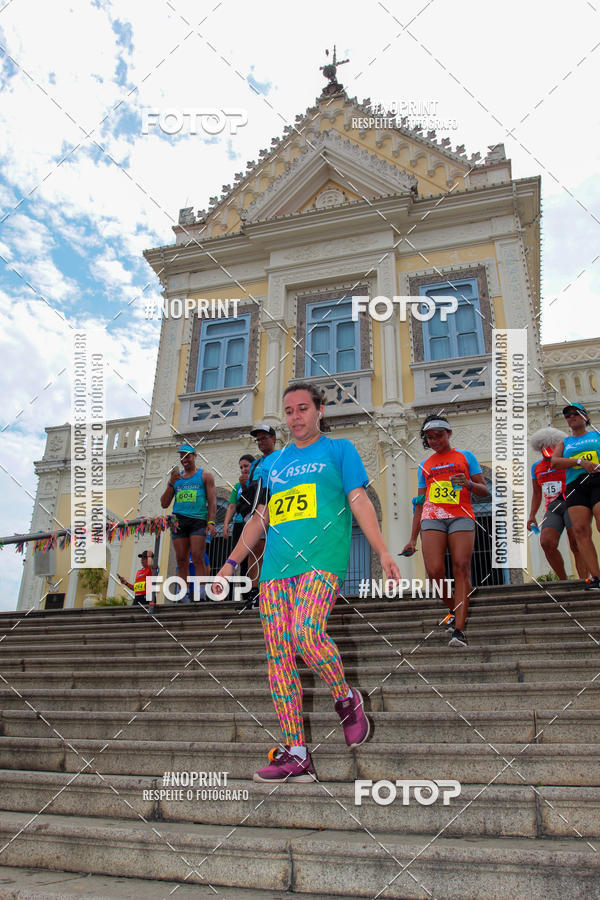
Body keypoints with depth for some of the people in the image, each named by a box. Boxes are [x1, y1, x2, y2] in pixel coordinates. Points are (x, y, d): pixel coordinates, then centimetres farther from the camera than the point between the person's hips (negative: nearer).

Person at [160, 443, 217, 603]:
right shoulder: (175, 477, 21)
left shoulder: (205, 476, 12)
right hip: (179, 520, 4)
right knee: (181, 559, -2)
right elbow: (164, 504, 16)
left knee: (197, 557, -13)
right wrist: (171, 483, 2)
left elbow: (212, 501, 4)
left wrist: (211, 522, -10)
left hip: (198, 519, -3)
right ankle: (184, 595, 1)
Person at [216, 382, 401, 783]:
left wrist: (383, 551, -11)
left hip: (322, 559, -5)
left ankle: (347, 700, 1)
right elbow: (261, 516, 26)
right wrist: (232, 561, 20)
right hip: (276, 567, 6)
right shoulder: (275, 462, 24)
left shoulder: (339, 449, 11)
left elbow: (360, 501, 2)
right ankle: (296, 756, 5)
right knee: (279, 657, -2)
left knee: (307, 632, -28)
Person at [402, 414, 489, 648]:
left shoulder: (465, 456, 15)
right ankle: (455, 611, 11)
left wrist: (468, 483, -13)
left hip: (461, 516, -2)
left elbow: (485, 491, 11)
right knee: (435, 572, -14)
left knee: (461, 568, -17)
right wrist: (412, 539, 15)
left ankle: (459, 629, -18)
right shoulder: (424, 465, 22)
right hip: (432, 517, 2)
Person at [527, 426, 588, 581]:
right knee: (547, 543, -16)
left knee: (576, 545, -15)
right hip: (552, 509, 3)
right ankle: (563, 581, -4)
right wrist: (532, 516, 12)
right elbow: (536, 494, 20)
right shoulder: (536, 467, 15)